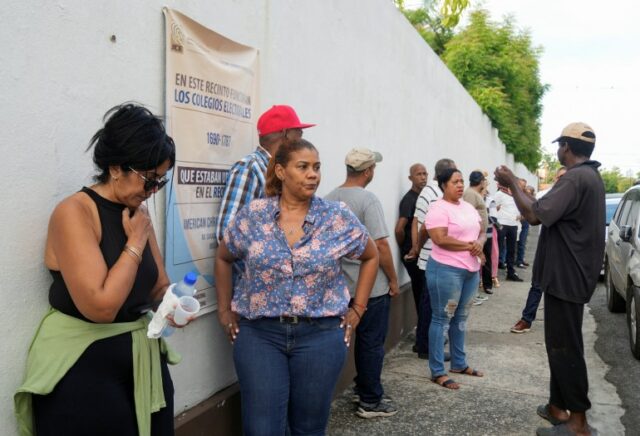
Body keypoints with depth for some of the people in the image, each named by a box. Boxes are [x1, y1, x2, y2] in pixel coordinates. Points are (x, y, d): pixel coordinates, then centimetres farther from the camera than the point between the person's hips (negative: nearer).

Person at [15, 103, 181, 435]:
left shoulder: (138, 213, 5)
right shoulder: (74, 212, -17)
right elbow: (100, 306, -27)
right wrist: (136, 242, -17)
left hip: (144, 361, 7)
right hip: (82, 370, -7)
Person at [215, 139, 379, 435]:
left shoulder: (339, 218, -3)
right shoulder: (252, 215, -2)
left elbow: (371, 256, 10)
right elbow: (223, 258, 12)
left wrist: (358, 309, 5)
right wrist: (225, 310, 8)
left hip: (320, 334, 1)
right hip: (259, 333, 0)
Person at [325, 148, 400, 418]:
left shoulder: (330, 198, 4)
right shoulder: (367, 199, -17)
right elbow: (380, 246, -19)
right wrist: (393, 279, -7)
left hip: (344, 284, 7)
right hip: (372, 286, -7)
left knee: (362, 340, 20)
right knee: (372, 343, 5)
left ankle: (363, 387, 32)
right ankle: (370, 402, 16)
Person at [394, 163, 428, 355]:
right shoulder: (409, 199, -15)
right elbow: (399, 229, -23)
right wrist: (405, 249, -9)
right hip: (413, 255, -8)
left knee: (422, 295, 15)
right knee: (424, 296, -5)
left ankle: (425, 337, 27)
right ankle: (423, 342, 3)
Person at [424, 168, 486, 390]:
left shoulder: (468, 207, 13)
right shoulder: (438, 208, -12)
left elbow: (481, 232, 15)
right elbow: (441, 240, -22)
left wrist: (480, 243, -8)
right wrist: (470, 246, -16)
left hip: (471, 270, 8)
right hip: (446, 270, -8)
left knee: (460, 317, 17)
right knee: (442, 318, -1)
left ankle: (459, 363, 30)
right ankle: (437, 372, 8)